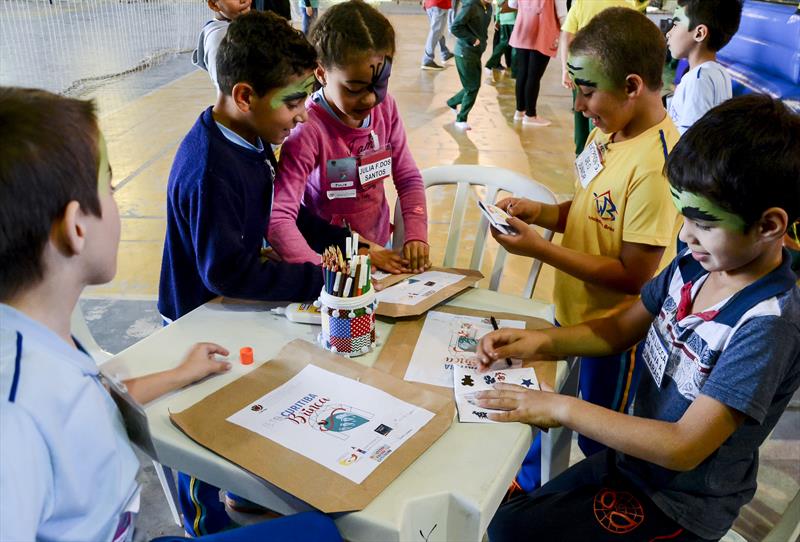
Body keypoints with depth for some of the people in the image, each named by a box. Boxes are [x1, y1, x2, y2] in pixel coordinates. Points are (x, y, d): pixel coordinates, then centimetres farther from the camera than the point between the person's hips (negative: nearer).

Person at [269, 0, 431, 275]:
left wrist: (416, 236, -11)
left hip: (380, 252, 2)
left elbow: (408, 178, 4)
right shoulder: (308, 130, -22)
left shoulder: (385, 108, -5)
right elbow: (278, 219, -28)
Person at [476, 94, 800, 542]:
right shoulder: (694, 267, -8)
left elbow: (683, 447, -28)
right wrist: (542, 341, -11)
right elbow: (620, 329, 6)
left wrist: (564, 408, -26)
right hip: (631, 460, 7)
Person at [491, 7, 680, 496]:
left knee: (598, 441, 17)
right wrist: (534, 211, -10)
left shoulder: (657, 166, -29)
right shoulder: (608, 132, -4)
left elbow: (633, 276, -26)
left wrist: (538, 248, -27)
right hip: (571, 312, 8)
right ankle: (529, 484, 53)